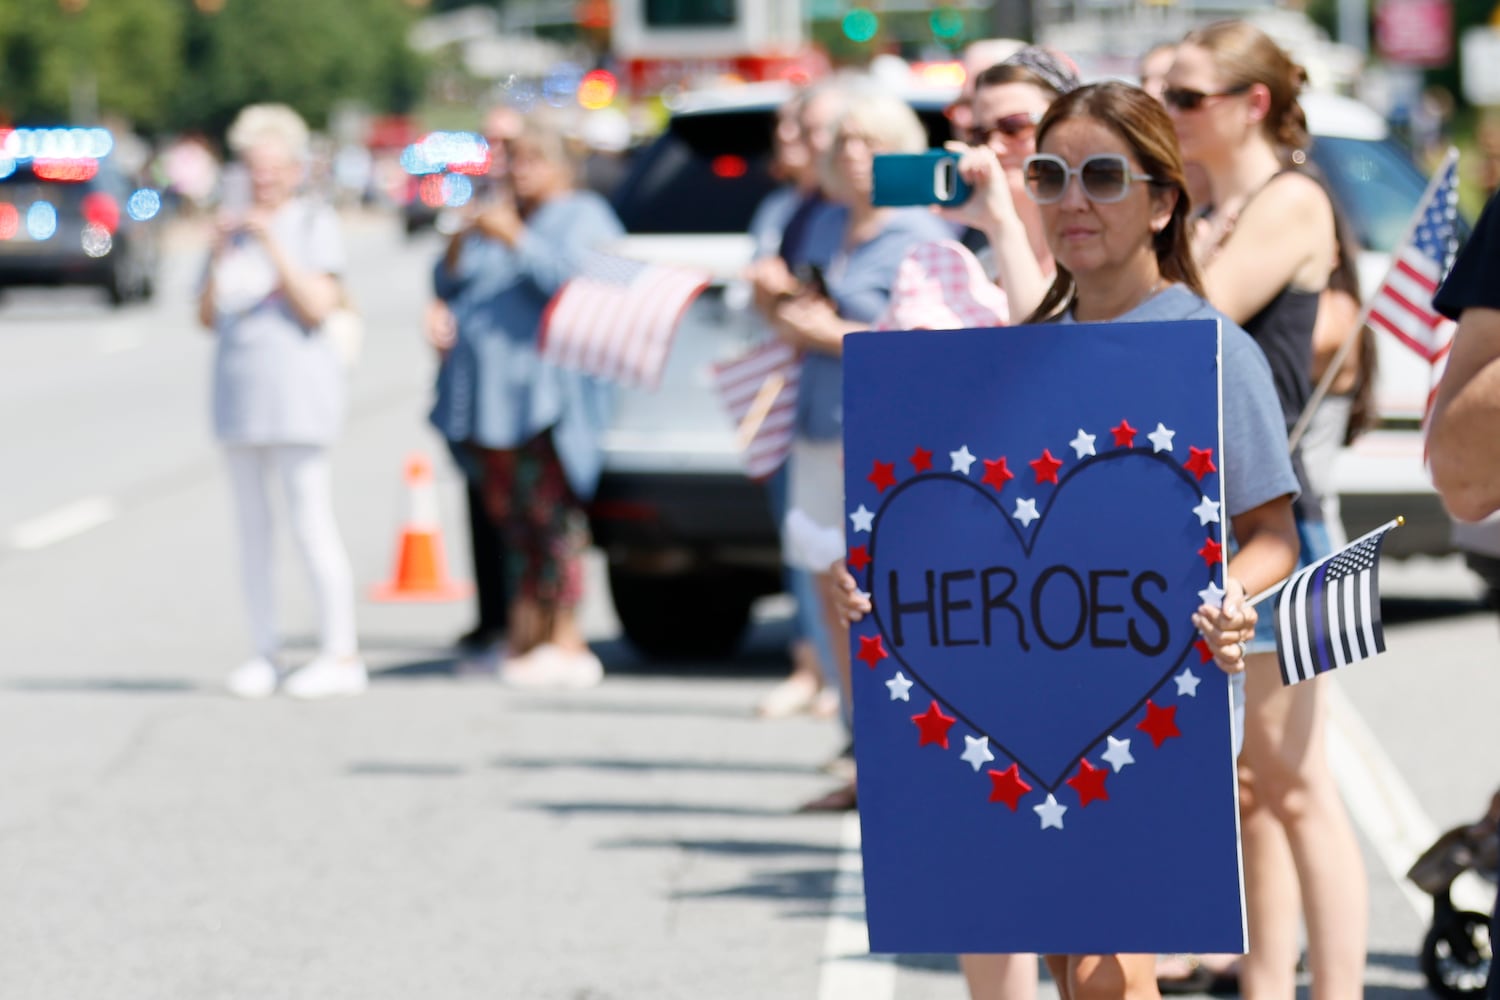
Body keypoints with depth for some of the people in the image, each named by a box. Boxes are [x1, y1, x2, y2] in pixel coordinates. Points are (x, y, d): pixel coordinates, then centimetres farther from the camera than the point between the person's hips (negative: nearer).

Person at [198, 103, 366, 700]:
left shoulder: (314, 223, -1)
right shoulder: (235, 228, 14)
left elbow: (317, 306, -11)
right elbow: (208, 318, 11)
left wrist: (273, 246, -15)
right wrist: (219, 255, -2)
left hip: (296, 387, -6)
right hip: (238, 383, 6)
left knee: (312, 523, -8)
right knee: (251, 523, 6)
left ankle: (341, 655, -4)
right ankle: (264, 652, 11)